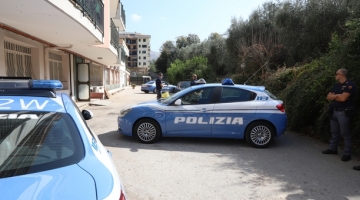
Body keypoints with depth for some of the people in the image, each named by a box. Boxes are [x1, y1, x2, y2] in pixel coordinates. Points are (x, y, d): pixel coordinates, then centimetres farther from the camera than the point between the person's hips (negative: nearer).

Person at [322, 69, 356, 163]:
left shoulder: (349, 85, -10)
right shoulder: (337, 85, 15)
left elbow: (343, 98, -20)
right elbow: (328, 97, 8)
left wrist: (333, 96, -2)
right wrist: (337, 96, -10)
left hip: (344, 112, -8)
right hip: (334, 112, 8)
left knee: (345, 133, -3)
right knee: (334, 132, 15)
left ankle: (347, 153, 4)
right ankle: (332, 148, 26)